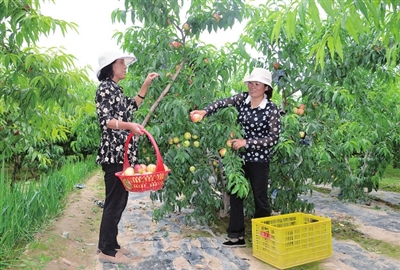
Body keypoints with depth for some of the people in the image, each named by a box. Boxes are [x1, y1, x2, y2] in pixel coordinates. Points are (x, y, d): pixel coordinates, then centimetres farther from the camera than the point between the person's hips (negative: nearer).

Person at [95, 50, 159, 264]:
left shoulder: (116, 89, 18)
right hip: (114, 154, -10)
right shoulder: (105, 88, -9)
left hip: (122, 153, 10)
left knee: (119, 200, 14)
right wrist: (130, 126, -33)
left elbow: (132, 107, 27)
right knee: (114, 201, -3)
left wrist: (146, 85, 24)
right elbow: (105, 120, -18)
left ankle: (110, 244, 25)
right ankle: (106, 250, 9)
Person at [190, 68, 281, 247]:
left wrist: (246, 142, -20)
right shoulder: (242, 99, 1)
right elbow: (222, 103, -11)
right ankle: (237, 236, 20)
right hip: (240, 156, 5)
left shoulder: (271, 109, -11)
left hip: (258, 159, -5)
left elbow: (273, 138, -15)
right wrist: (204, 112, -29)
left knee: (260, 198, 6)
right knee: (235, 194, 8)